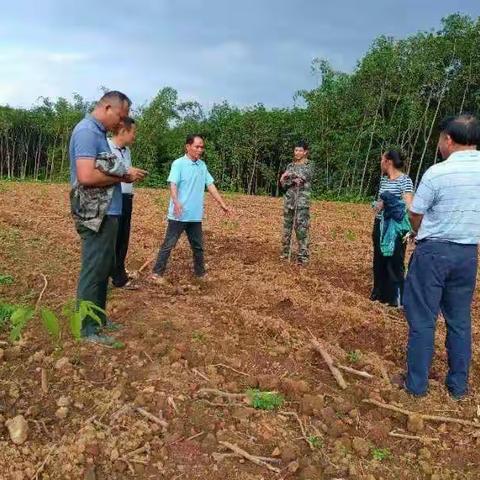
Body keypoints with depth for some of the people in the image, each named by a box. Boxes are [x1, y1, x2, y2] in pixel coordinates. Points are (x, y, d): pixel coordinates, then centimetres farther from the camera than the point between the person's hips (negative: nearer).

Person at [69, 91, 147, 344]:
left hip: (105, 213, 10)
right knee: (93, 271, -1)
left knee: (103, 268, 17)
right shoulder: (87, 131, -16)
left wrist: (124, 174, 2)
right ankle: (88, 329, 12)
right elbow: (86, 176, -26)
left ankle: (98, 319, 30)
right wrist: (124, 175, -15)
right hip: (96, 215, -10)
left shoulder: (97, 132, 15)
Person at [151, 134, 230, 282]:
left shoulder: (202, 165, 11)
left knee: (198, 246, 15)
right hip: (179, 215, -6)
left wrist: (222, 204, 9)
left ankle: (200, 273, 28)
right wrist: (176, 201, -37)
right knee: (169, 244, 1)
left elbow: (210, 185, 13)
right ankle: (157, 273, 10)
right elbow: (173, 184, -19)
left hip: (195, 215, 6)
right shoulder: (178, 163, -8)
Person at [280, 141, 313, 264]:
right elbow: (283, 183, 4)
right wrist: (293, 181, -13)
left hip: (302, 201, -4)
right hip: (289, 200, 5)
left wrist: (289, 174, -11)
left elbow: (302, 176, -19)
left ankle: (303, 256, -4)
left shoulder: (309, 166, 1)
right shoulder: (290, 165, 13)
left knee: (301, 228, -8)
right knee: (287, 226, 8)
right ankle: (285, 252, 20)